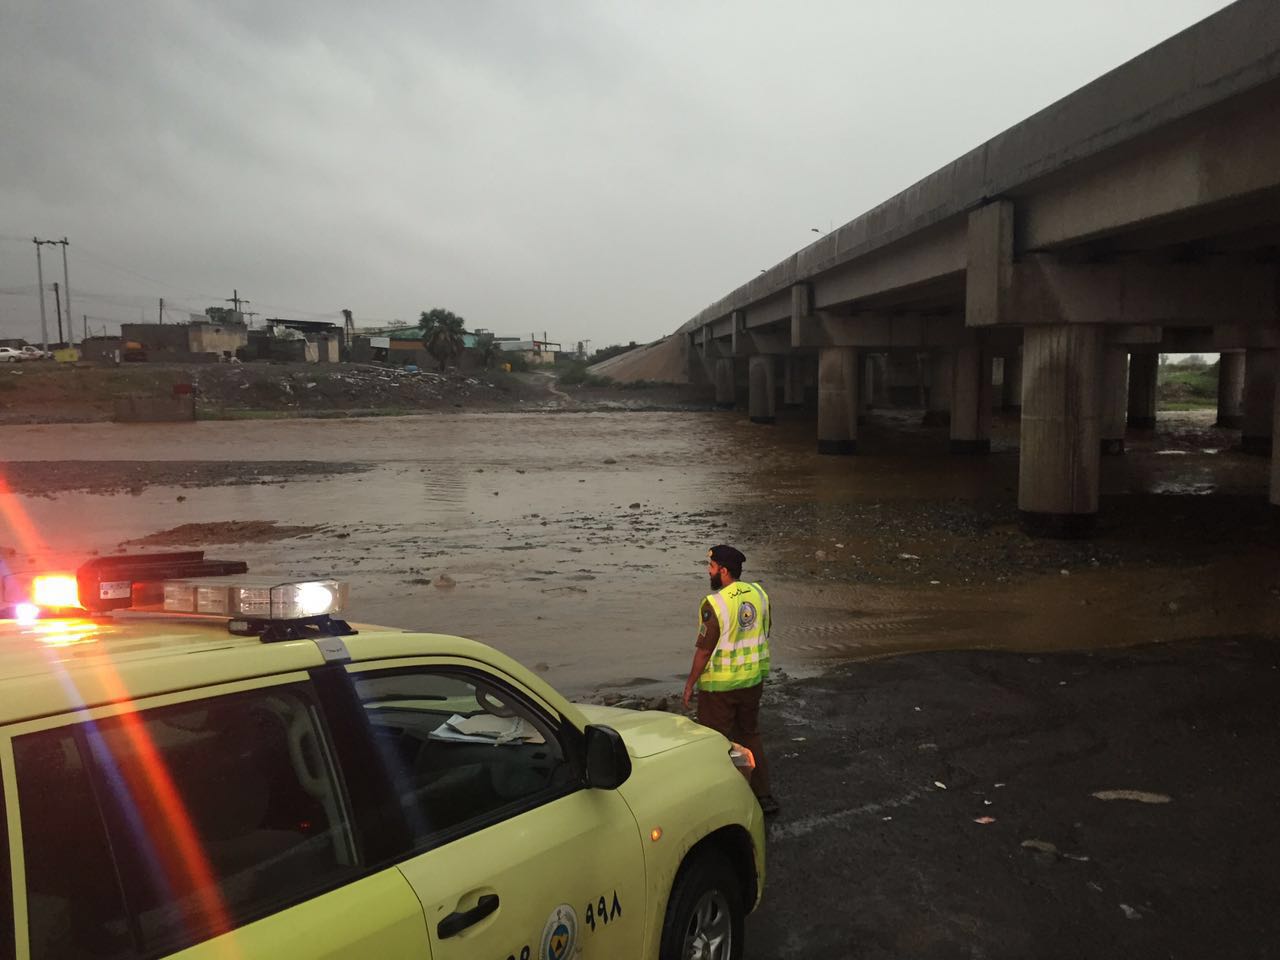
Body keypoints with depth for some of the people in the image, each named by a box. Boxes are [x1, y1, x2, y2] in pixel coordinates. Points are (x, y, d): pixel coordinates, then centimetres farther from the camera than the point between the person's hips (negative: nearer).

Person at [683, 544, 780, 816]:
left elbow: (704, 649, -19)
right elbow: (764, 636, 8)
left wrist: (690, 684, -8)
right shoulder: (758, 593, -2)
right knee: (750, 735, 21)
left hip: (719, 685, -7)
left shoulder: (714, 604, -23)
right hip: (752, 680, 7)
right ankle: (763, 795, 26)